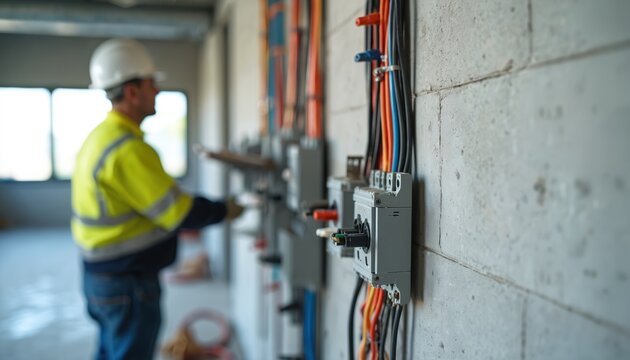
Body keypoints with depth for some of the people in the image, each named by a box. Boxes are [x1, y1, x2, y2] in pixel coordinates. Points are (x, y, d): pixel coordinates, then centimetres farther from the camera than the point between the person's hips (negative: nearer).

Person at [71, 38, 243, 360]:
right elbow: (179, 211, -23)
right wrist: (225, 210, -6)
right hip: (128, 283, -10)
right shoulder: (128, 151, -25)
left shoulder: (101, 137, 7)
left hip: (101, 274, 10)